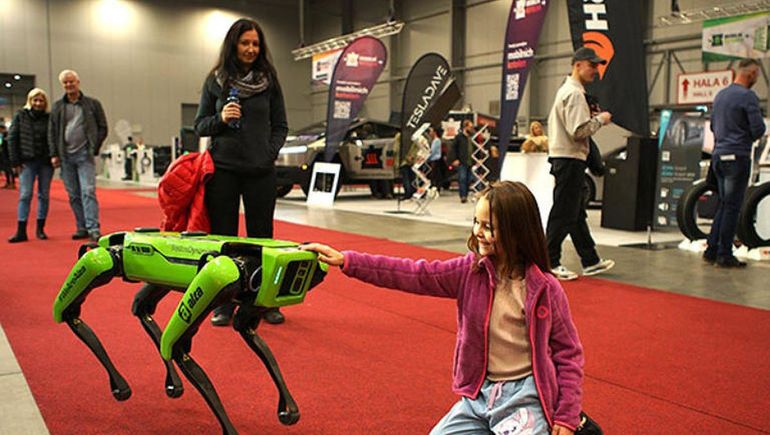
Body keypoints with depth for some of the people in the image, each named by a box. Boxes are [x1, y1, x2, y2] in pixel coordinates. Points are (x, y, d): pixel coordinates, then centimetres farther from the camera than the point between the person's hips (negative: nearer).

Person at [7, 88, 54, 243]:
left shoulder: (49, 118, 4)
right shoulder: (21, 116, 5)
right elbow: (12, 139, 4)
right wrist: (15, 162, -2)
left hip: (46, 162, 1)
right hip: (27, 162, -1)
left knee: (44, 196, 5)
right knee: (25, 195, -3)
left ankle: (40, 229, 15)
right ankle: (21, 232, -2)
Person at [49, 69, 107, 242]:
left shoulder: (92, 104, 6)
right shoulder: (57, 107, 12)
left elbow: (103, 128, 6)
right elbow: (52, 132, 12)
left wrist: (94, 148, -3)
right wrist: (54, 154, 3)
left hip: (84, 155, -3)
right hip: (65, 156, 3)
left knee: (88, 192, -12)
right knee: (73, 195, 6)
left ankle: (93, 229, -14)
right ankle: (82, 228, 13)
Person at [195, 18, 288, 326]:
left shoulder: (269, 80, 6)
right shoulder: (215, 80, 5)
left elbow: (280, 126, 9)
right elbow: (200, 125, 8)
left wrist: (270, 153, -5)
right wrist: (220, 119, -11)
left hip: (260, 171, 0)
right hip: (223, 170, 0)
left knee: (261, 237, 5)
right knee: (222, 237, 3)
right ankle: (224, 303, 14)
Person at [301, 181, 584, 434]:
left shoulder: (545, 290, -12)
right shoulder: (471, 271, -3)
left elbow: (569, 353, -5)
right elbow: (415, 275, -7)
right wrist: (346, 261, -13)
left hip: (525, 396, -4)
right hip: (478, 394, 5)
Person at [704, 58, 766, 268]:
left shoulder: (720, 95, 14)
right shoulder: (748, 96, -11)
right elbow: (758, 128, -14)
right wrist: (750, 137, 6)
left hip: (718, 155, 8)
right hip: (737, 156, -8)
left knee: (724, 204, 14)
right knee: (732, 206, -3)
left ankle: (711, 250, 14)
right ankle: (724, 255, 0)